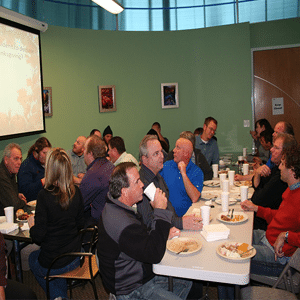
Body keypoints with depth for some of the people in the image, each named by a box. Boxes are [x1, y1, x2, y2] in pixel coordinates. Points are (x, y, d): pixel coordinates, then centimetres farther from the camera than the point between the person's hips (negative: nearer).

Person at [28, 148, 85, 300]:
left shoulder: (45, 196, -23)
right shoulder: (76, 192, -9)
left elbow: (38, 237, -17)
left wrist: (32, 224, 3)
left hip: (52, 264, -4)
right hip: (75, 258, 4)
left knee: (33, 257, 30)